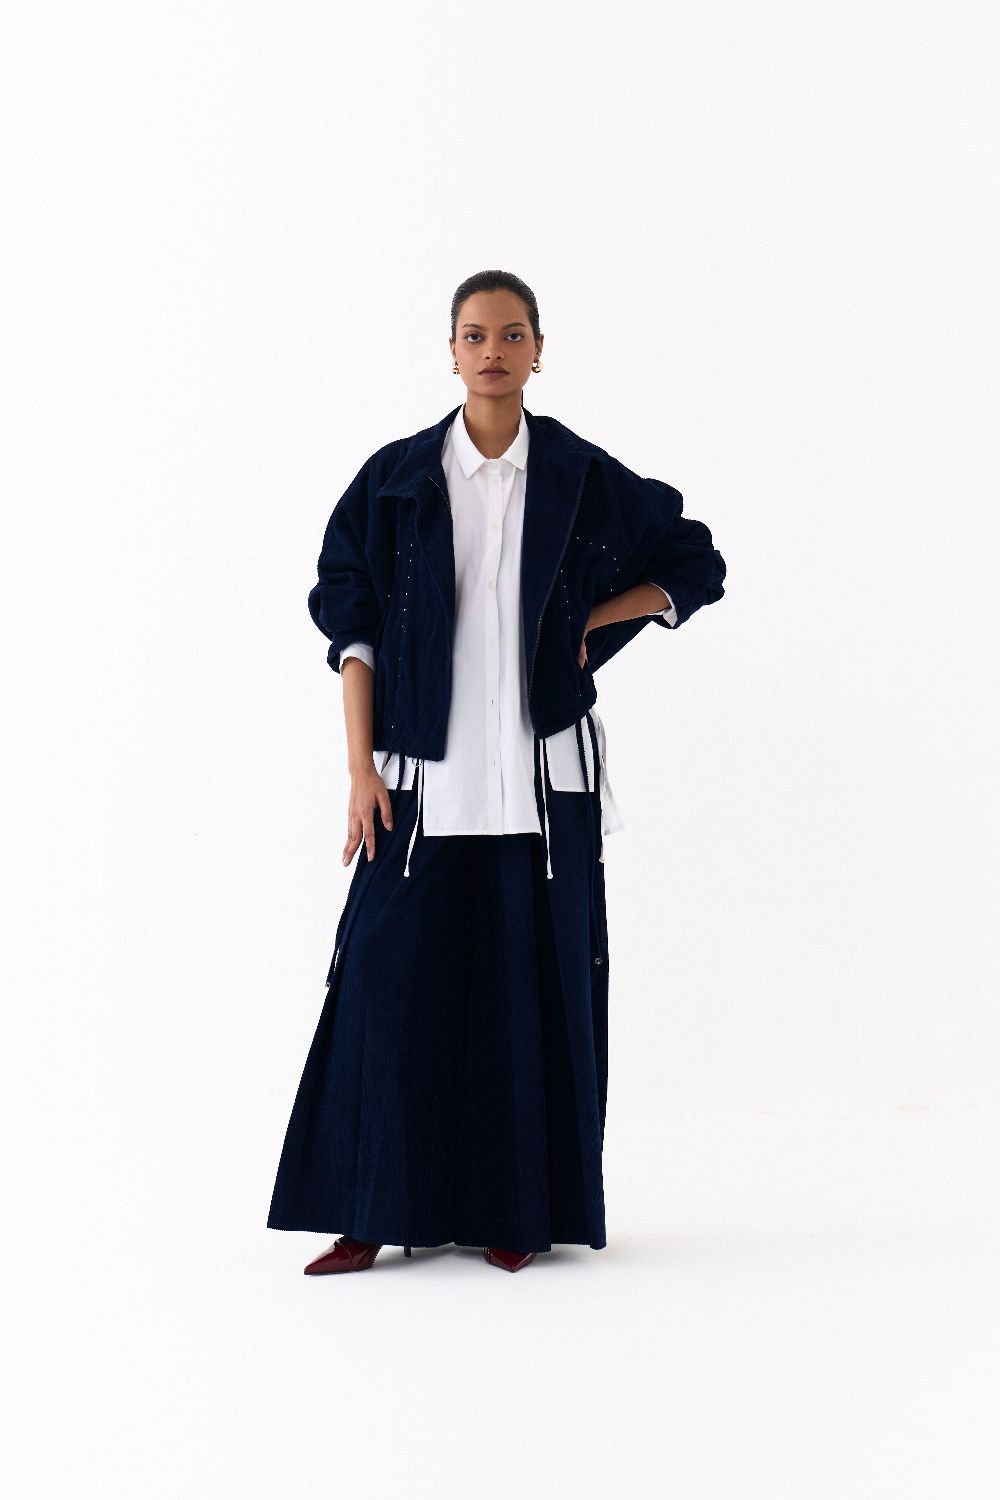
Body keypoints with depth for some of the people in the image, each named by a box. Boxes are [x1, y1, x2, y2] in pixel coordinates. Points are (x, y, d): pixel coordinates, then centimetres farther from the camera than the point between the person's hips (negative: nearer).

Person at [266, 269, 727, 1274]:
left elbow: (696, 566, 13)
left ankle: (516, 1209, 15)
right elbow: (351, 624, 2)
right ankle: (376, 1213, 9)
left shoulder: (583, 477, 3)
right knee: (393, 977, -2)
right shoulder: (396, 479, 3)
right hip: (426, 774, 0)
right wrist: (361, 769, -5)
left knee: (532, 984, 3)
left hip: (543, 774, 0)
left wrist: (585, 630, 2)